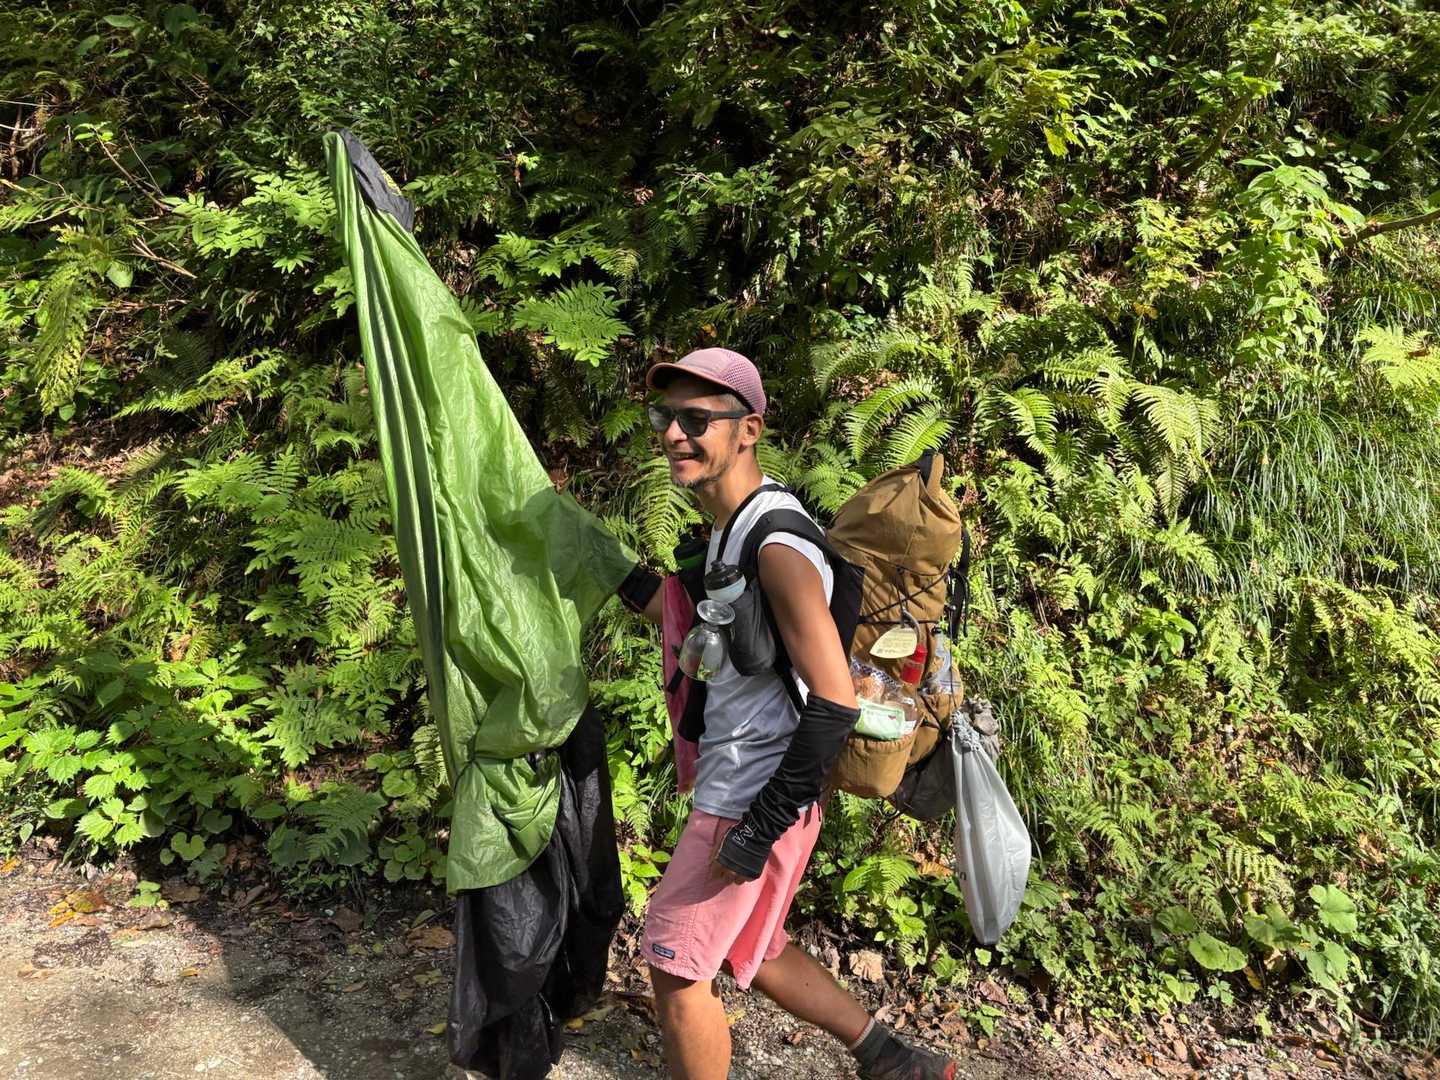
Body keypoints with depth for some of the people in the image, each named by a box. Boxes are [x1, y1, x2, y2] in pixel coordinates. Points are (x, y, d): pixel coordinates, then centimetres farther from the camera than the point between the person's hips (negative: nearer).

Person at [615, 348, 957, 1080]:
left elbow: (835, 702, -26)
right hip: (736, 786, 10)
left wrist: (762, 827, -22)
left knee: (675, 968, 4)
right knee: (749, 953, 23)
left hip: (754, 799, -10)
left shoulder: (776, 545, -23)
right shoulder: (732, 529, 7)